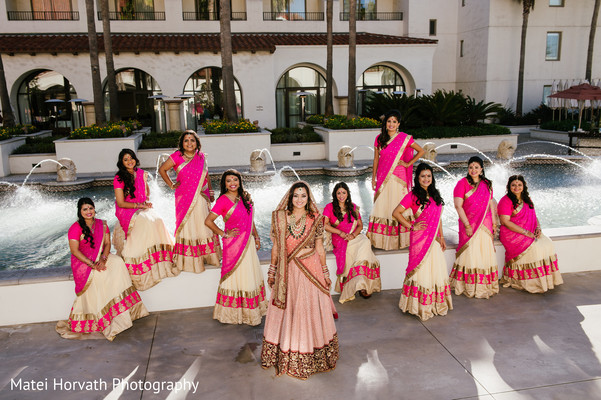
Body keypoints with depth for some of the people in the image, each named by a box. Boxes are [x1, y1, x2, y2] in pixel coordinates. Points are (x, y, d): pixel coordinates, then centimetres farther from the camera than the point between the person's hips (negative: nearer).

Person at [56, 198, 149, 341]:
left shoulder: (102, 224, 8)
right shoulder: (75, 228, -7)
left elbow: (107, 243, 4)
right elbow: (74, 251, -12)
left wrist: (103, 258, -16)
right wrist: (92, 264, -22)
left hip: (101, 258, 4)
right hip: (82, 261, -4)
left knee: (117, 262, -23)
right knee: (98, 276, -29)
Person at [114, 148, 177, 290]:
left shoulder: (141, 173, 9)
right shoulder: (119, 179, -6)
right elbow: (121, 203, -9)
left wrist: (147, 201, 4)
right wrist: (139, 205, -17)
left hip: (142, 208, 4)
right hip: (126, 211, -4)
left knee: (157, 221, -28)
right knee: (145, 222, -35)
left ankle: (161, 261, -20)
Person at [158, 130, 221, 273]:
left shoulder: (201, 157, 6)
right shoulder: (177, 156, -6)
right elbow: (162, 170, 4)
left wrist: (210, 193, 14)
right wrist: (171, 185, 1)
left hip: (201, 199, 4)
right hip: (185, 198, -3)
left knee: (204, 225, 9)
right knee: (187, 226, 1)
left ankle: (207, 256, 22)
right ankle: (188, 260, 10)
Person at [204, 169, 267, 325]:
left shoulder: (245, 197, 8)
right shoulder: (223, 200, -12)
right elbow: (208, 221, -15)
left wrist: (256, 236, 13)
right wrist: (224, 234, -12)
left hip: (248, 241, 7)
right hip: (234, 243, -7)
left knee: (251, 274, 13)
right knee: (237, 276, 1)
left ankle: (252, 308, 27)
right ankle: (233, 312, 15)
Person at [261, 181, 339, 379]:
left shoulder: (315, 218, -2)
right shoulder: (279, 217, -1)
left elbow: (320, 248, 3)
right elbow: (276, 247, 5)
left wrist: (325, 273, 6)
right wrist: (272, 271, 7)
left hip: (310, 270, 0)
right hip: (287, 271, 1)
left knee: (310, 310, 7)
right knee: (286, 311, 10)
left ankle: (311, 357, 25)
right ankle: (285, 356, 26)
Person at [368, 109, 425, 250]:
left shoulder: (405, 138, -3)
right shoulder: (379, 139, 6)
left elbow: (421, 151, 4)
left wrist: (408, 163, -2)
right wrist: (373, 177, 11)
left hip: (398, 177, -3)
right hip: (383, 178, 3)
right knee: (381, 206, 3)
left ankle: (399, 239, 10)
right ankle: (380, 239, 10)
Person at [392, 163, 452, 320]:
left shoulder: (435, 195, 12)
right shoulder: (413, 195, -8)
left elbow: (438, 218, 17)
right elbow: (396, 213, -13)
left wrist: (441, 237, 14)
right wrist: (411, 226, -12)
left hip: (434, 239, 6)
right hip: (420, 239, -6)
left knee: (437, 270, 10)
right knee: (422, 270, 0)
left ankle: (436, 303, 24)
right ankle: (421, 306, 12)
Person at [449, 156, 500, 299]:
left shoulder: (486, 184, 9)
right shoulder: (462, 183, -7)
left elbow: (491, 204, 14)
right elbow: (458, 206, -11)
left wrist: (494, 223, 9)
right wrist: (467, 225, -14)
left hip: (485, 225, 4)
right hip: (469, 225, -4)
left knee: (486, 253, 6)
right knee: (470, 253, -4)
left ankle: (485, 286, 19)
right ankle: (469, 287, 6)